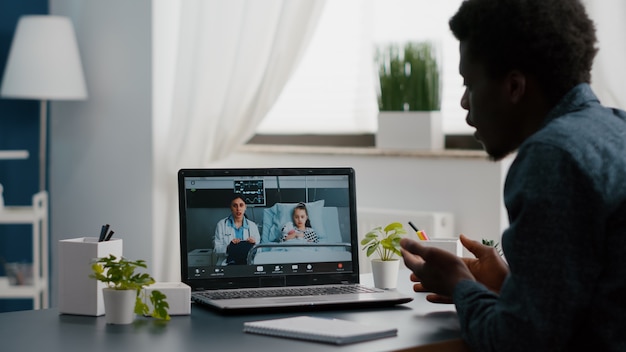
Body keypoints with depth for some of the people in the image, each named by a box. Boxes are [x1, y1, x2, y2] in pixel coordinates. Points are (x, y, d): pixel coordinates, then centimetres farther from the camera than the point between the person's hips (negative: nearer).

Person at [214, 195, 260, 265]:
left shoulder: (253, 226, 16)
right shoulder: (221, 224, 10)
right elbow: (216, 249, 4)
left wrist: (255, 244, -9)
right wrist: (228, 247, -16)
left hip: (248, 262, 2)